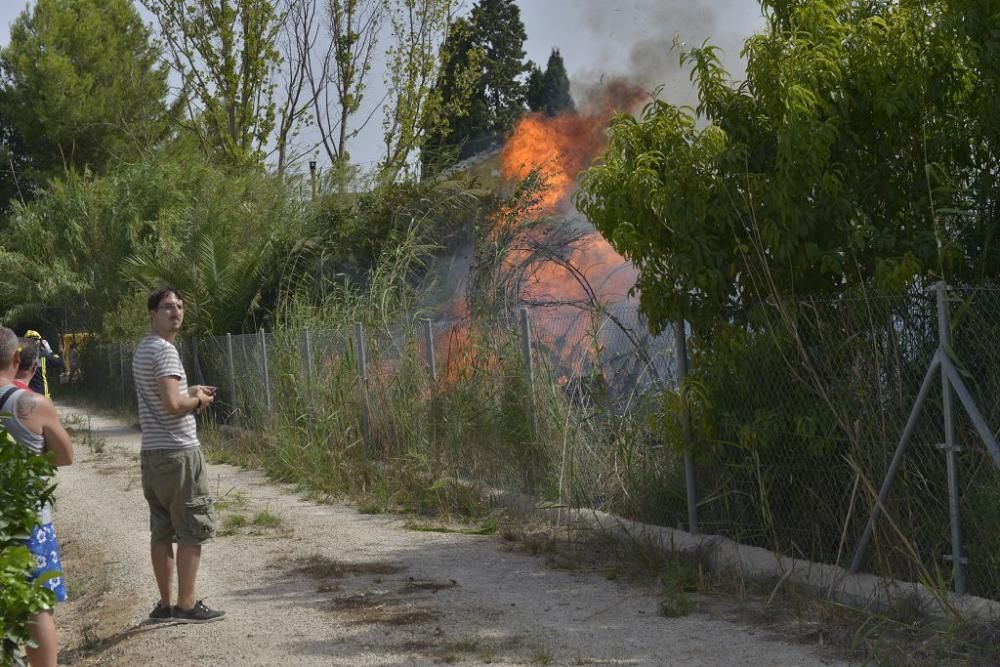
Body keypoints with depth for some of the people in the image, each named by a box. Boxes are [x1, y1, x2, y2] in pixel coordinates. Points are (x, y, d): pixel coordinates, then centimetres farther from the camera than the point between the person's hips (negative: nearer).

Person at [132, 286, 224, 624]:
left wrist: (190, 393, 14)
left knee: (162, 530, 11)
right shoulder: (164, 351, -16)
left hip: (152, 452, 9)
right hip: (178, 452, -9)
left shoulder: (142, 350, 15)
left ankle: (165, 603, 16)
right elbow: (172, 404, -26)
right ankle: (186, 604, 0)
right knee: (193, 529, -2)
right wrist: (198, 400, -7)